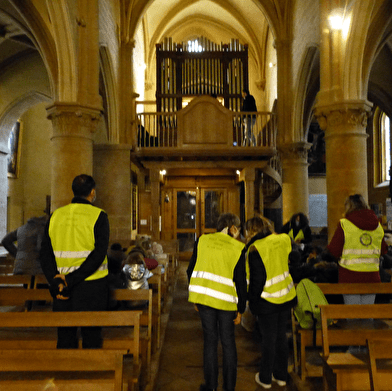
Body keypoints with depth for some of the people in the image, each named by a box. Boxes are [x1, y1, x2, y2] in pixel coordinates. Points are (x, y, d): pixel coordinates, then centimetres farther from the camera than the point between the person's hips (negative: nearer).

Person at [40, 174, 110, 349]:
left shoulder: (56, 215, 5)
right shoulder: (98, 216, -8)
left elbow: (45, 254, 0)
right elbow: (98, 254, -18)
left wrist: (55, 283, -8)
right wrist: (71, 281, -15)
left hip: (61, 289, 4)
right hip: (91, 287, -4)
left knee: (64, 338, 15)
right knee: (91, 337, 8)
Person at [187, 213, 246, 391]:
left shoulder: (202, 240, 2)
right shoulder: (238, 248, -6)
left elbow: (191, 271, 5)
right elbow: (240, 281, -5)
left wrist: (195, 298, 14)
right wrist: (240, 309, 4)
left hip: (204, 296, 2)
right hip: (226, 300, -1)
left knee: (210, 339, 13)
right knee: (228, 341, 14)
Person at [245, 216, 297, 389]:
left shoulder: (255, 249, -18)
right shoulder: (283, 240, -3)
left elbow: (257, 279, -16)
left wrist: (252, 300, -6)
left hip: (268, 300, -5)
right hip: (287, 296, 5)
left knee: (268, 339, 9)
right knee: (281, 336, 18)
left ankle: (265, 378, 25)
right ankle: (281, 375, 31)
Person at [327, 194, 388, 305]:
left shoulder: (344, 224, -9)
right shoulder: (378, 225, 6)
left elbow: (334, 251, -9)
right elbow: (383, 250, 14)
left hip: (350, 276, -4)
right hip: (372, 276, 4)